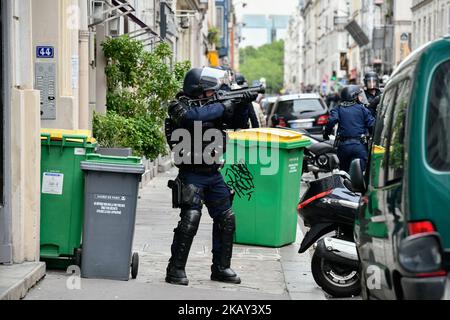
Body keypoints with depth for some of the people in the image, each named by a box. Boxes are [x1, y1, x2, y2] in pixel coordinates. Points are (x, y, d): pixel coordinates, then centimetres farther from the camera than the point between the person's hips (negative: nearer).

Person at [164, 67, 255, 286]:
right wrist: (223, 107, -22)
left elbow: (236, 123, 14)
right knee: (190, 219, -18)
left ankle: (221, 268, 20)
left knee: (226, 219, 9)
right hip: (192, 175, -7)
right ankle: (176, 270, -9)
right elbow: (194, 116, -31)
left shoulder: (212, 104, 10)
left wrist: (242, 105, -5)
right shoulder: (180, 107, -9)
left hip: (213, 174, 7)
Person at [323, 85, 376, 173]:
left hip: (343, 145, 2)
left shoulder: (338, 109, 6)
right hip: (359, 145, -2)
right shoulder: (362, 109, 3)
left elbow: (332, 120, -12)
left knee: (344, 170, 15)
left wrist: (326, 133, 1)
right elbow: (372, 125, -2)